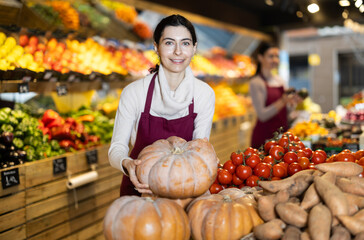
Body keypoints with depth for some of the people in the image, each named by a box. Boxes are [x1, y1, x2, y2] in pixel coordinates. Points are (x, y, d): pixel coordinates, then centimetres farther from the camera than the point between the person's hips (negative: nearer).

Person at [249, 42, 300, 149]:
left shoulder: (279, 80, 11)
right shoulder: (256, 83, -9)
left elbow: (286, 110, 17)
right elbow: (262, 115, -16)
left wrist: (292, 102, -3)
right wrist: (282, 101, -23)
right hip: (264, 136, -6)